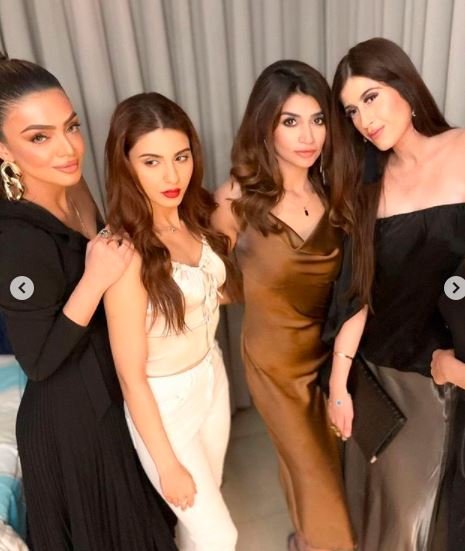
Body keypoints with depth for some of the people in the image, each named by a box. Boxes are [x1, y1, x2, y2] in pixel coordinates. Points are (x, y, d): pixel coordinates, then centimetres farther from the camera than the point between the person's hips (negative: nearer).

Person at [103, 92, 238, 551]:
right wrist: (168, 465, -12)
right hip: (163, 401, -6)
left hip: (212, 375, 7)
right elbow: (131, 375, -21)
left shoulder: (197, 217, -7)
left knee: (204, 502, 27)